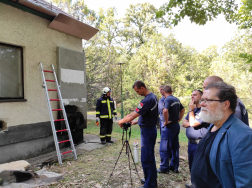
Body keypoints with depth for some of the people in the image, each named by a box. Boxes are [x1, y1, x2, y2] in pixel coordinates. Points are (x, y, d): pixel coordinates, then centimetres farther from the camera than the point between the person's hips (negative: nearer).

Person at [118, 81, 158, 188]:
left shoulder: (147, 100, -22)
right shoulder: (153, 96, 9)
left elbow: (133, 115, -22)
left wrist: (122, 121, -8)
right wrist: (136, 121, 12)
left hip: (147, 131, -10)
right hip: (151, 129, 10)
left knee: (146, 158, -2)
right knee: (150, 157, 18)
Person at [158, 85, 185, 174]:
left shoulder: (167, 99, -15)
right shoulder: (177, 99, 11)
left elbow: (165, 111, -32)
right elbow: (182, 109, 22)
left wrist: (166, 121, -19)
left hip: (169, 126, -8)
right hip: (176, 125, 9)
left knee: (164, 148, 1)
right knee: (175, 147, 16)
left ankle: (164, 168, 8)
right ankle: (174, 166, 24)